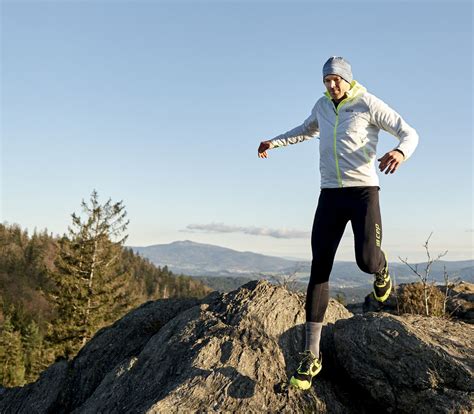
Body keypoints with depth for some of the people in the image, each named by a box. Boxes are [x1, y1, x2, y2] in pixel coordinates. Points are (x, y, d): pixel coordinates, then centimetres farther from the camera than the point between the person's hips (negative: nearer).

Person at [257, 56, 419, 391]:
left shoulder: (369, 104, -3)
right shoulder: (323, 105, 14)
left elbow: (410, 133, -5)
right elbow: (309, 129, 37)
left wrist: (401, 152, -29)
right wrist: (275, 142, 27)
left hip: (363, 191, -4)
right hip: (330, 194, 4)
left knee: (367, 261, -23)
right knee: (319, 271, -4)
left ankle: (381, 270, 22)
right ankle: (311, 356, 0)